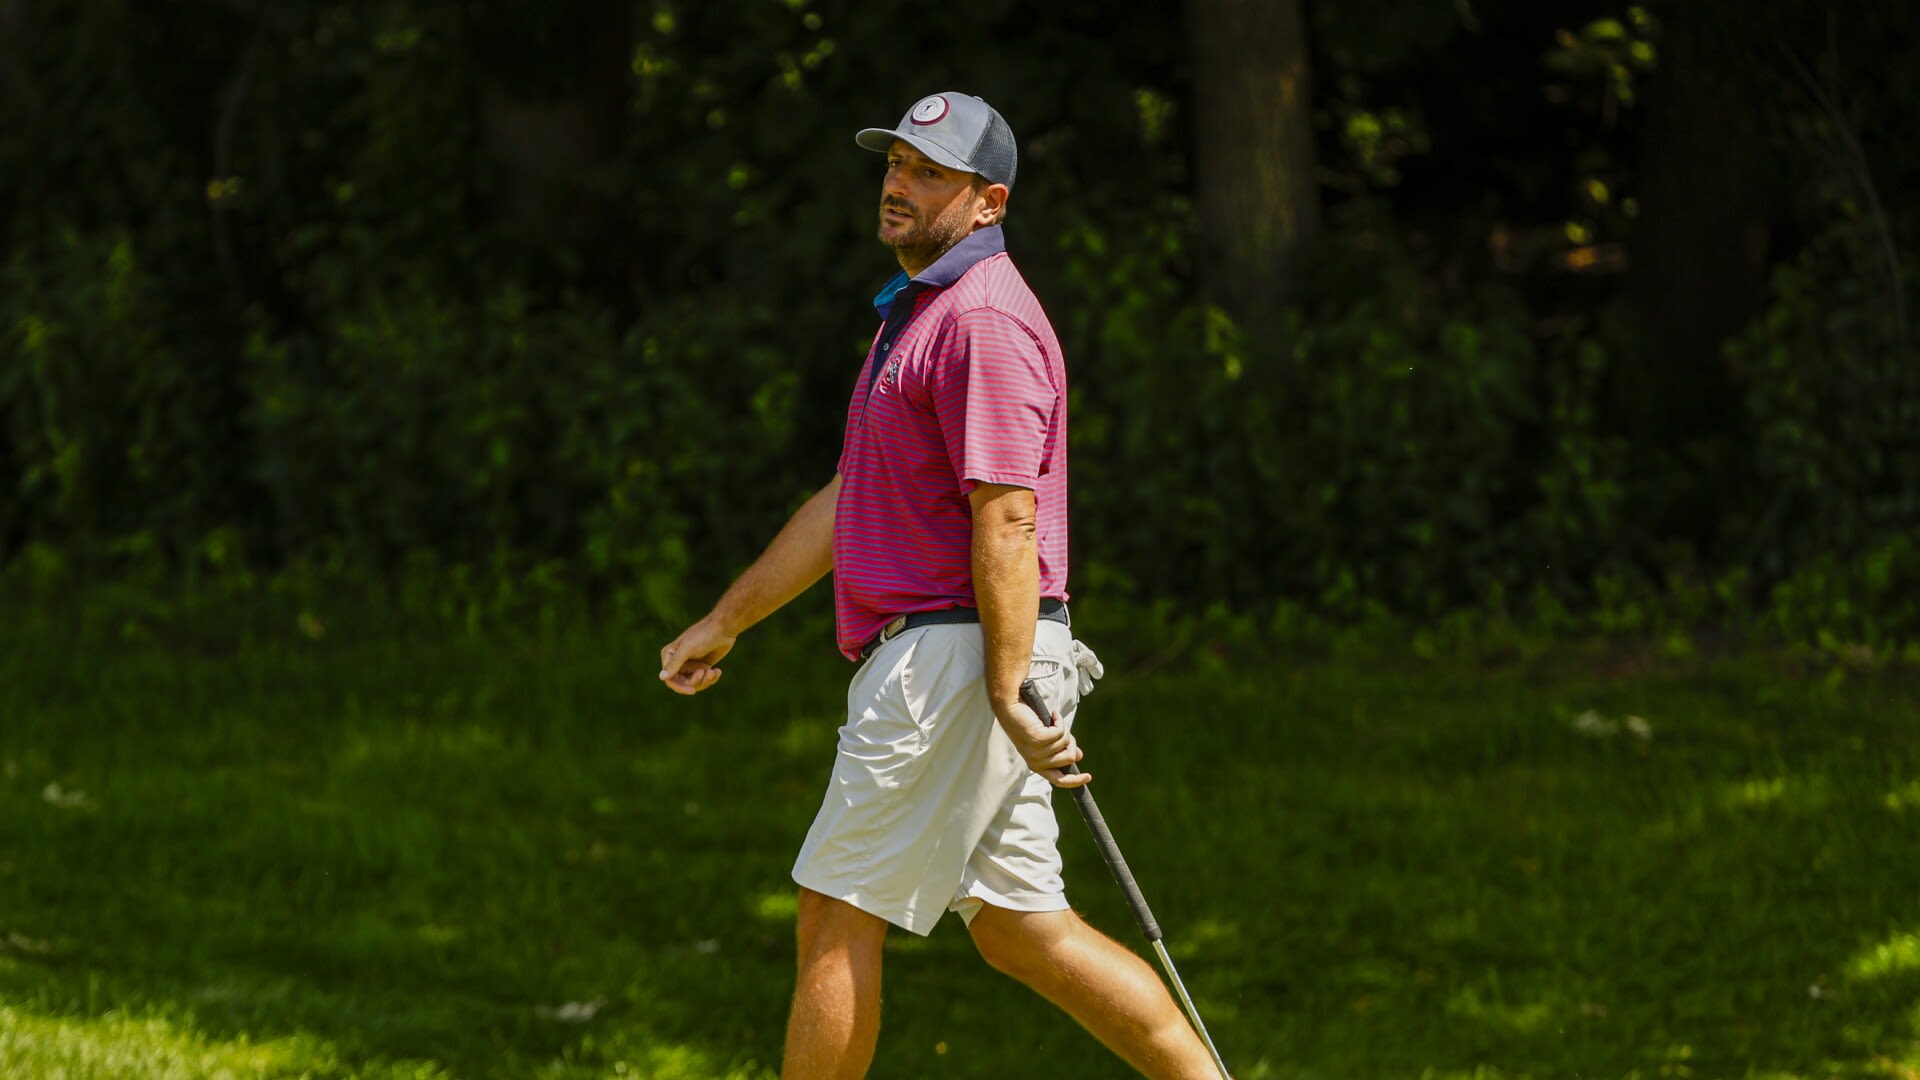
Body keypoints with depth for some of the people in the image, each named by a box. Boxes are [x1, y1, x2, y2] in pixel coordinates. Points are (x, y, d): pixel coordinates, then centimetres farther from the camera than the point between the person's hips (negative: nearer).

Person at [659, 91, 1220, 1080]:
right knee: (1018, 928, 9)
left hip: (958, 654, -10)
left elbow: (1007, 520, -20)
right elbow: (847, 504, 28)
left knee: (837, 916, -5)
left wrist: (1011, 697, -26)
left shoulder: (984, 320, -13)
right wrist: (725, 623, 31)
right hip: (929, 656, 10)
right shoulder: (913, 314, 21)